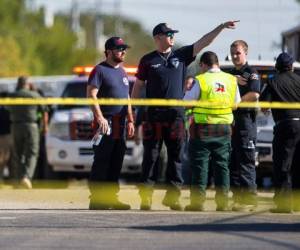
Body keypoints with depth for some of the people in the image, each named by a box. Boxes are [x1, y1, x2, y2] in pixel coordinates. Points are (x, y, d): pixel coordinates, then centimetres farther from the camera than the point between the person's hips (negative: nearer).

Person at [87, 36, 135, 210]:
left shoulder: (122, 72, 20)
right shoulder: (100, 70, -4)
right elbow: (91, 94, -12)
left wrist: (130, 120, 18)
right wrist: (99, 117, -20)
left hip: (120, 123, 8)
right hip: (105, 122, -8)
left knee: (116, 163, 8)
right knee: (101, 162, -9)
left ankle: (111, 197, 13)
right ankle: (97, 199, -9)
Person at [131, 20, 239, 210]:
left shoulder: (181, 55, 10)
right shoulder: (148, 60, 4)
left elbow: (203, 42, 5)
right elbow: (138, 86, 8)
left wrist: (222, 27, -4)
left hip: (177, 114, 3)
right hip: (154, 114, -2)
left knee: (176, 156, 4)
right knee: (151, 157, -1)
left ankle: (173, 196, 9)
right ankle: (146, 196, 1)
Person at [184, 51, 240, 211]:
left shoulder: (200, 80, -11)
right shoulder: (232, 80, 3)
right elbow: (236, 104, 12)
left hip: (202, 128, -4)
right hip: (224, 129, 4)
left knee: (200, 166, 2)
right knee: (222, 165, 9)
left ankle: (197, 202, 0)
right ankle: (222, 202, 7)